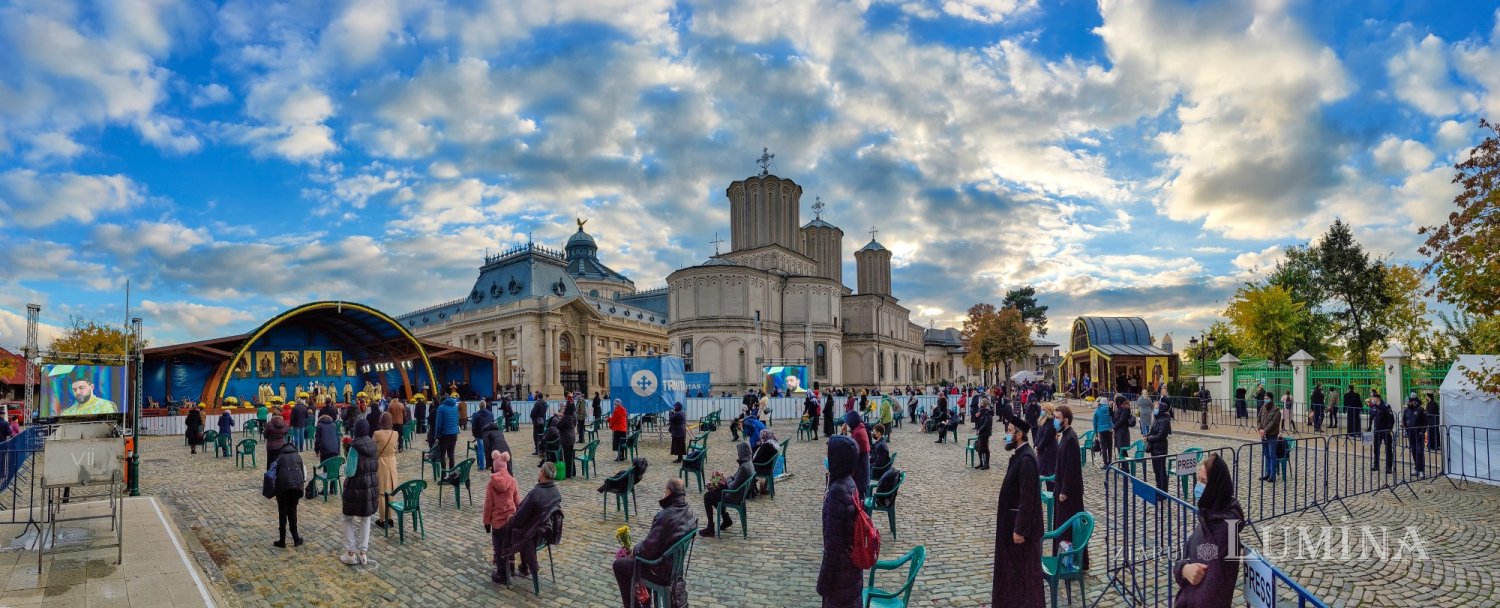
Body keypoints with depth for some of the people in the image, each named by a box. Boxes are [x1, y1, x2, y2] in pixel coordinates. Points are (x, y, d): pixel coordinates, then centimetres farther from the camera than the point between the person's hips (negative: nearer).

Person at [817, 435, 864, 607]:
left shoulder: (837, 491, -29)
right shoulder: (850, 483, -2)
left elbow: (833, 540, -25)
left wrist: (824, 579, -17)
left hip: (841, 564, -8)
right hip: (852, 559, 8)